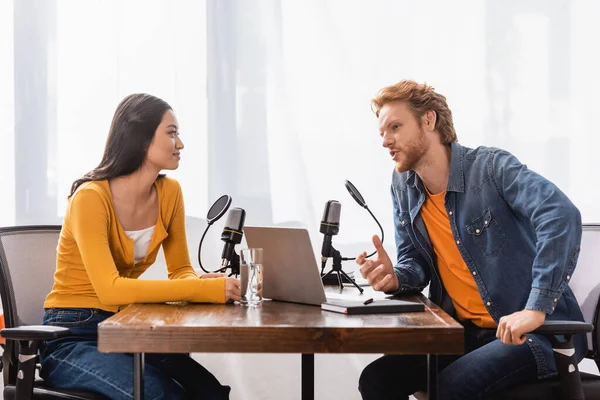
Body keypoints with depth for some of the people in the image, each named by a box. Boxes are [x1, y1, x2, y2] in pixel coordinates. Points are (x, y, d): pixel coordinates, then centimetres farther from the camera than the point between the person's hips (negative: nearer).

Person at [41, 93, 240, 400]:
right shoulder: (91, 197, -20)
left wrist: (206, 283, -18)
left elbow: (181, 270, 7)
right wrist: (206, 289, -32)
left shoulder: (169, 192, 1)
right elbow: (110, 289, -29)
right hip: (71, 338, -6)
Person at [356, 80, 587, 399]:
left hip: (536, 331, -6)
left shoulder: (491, 167, -16)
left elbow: (562, 216, -31)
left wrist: (536, 308, -38)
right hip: (467, 331, 7)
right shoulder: (403, 186, 6)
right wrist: (395, 278, -12)